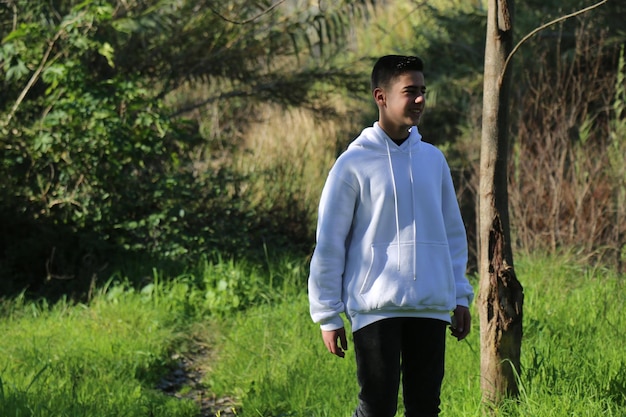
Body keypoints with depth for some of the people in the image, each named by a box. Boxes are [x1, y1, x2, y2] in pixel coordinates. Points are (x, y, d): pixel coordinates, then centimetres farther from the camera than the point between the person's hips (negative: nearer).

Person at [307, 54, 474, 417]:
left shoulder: (433, 159, 10)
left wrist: (461, 296, 12)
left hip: (431, 308, 5)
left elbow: (452, 232, 18)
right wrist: (328, 315, -4)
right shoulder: (354, 164, -5)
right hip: (376, 308, -5)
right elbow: (328, 244, -3)